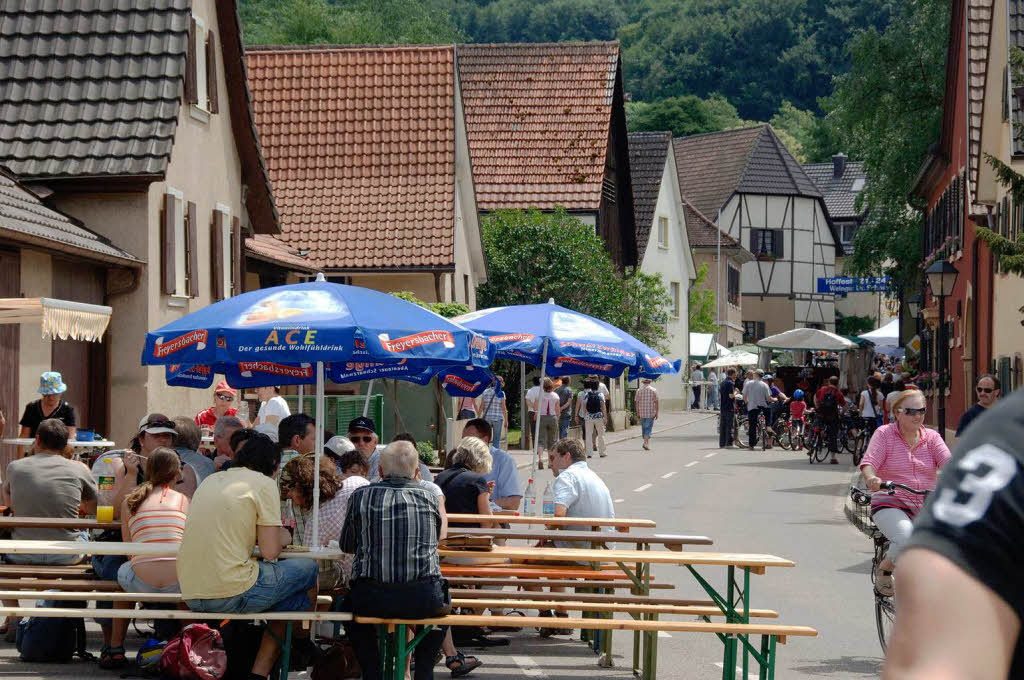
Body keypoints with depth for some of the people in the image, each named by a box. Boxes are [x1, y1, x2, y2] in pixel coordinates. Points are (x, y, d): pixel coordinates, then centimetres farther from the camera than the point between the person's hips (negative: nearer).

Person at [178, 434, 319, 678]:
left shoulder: (211, 481, 17)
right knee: (309, 571, 14)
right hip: (232, 593, -7)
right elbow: (270, 552, -8)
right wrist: (282, 538, 14)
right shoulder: (263, 483, -3)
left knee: (287, 602, 26)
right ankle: (302, 646, 35)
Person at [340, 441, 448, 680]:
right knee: (442, 604, 35)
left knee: (350, 605, 34)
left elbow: (346, 546, 14)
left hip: (372, 598, 0)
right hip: (424, 601, 0)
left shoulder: (361, 496, 2)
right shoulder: (429, 497, 6)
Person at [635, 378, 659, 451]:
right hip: (651, 413, -2)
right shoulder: (653, 390, -1)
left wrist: (637, 413, 8)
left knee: (643, 428, 14)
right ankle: (646, 444, -15)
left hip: (642, 413, 2)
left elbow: (636, 402, 2)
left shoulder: (639, 391, 3)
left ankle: (646, 443, 21)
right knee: (648, 428, -2)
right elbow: (656, 402, -5)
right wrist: (656, 413, -2)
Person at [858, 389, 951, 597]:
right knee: (907, 540, -33)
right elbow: (868, 462, -11)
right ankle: (884, 571, -1)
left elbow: (947, 461, -6)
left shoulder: (931, 437, 11)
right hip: (891, 505, -3)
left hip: (927, 507, 3)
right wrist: (871, 478, -34)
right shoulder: (884, 434, 2)